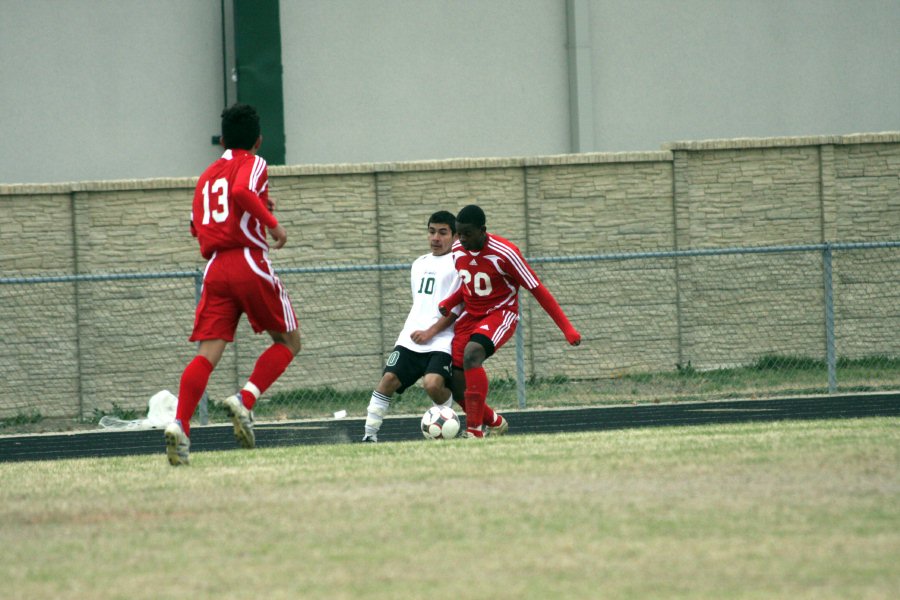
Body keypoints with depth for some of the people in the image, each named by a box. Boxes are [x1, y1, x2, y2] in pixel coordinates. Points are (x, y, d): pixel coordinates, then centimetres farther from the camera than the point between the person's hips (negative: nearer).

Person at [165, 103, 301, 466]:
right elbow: (241, 192, -19)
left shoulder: (207, 176, 21)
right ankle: (245, 400, -11)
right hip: (250, 263, -5)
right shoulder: (253, 164, 3)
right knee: (288, 341, 12)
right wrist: (271, 221, -10)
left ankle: (180, 424, -27)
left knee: (207, 353, -4)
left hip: (214, 269, 5)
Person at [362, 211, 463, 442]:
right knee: (389, 378, -12)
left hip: (441, 339, -6)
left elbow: (457, 308, -8)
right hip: (411, 338, 6)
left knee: (433, 383, -26)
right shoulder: (419, 264, 22)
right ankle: (370, 434, -9)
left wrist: (431, 332, -14)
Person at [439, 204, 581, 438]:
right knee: (456, 382, -4)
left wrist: (567, 328, -16)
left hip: (501, 314, -6)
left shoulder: (505, 253, -21)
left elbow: (537, 290, -15)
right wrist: (448, 303, -5)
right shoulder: (458, 249, -2)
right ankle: (494, 422, 25)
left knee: (471, 353, -34)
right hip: (471, 315, 6)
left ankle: (475, 430, -32)